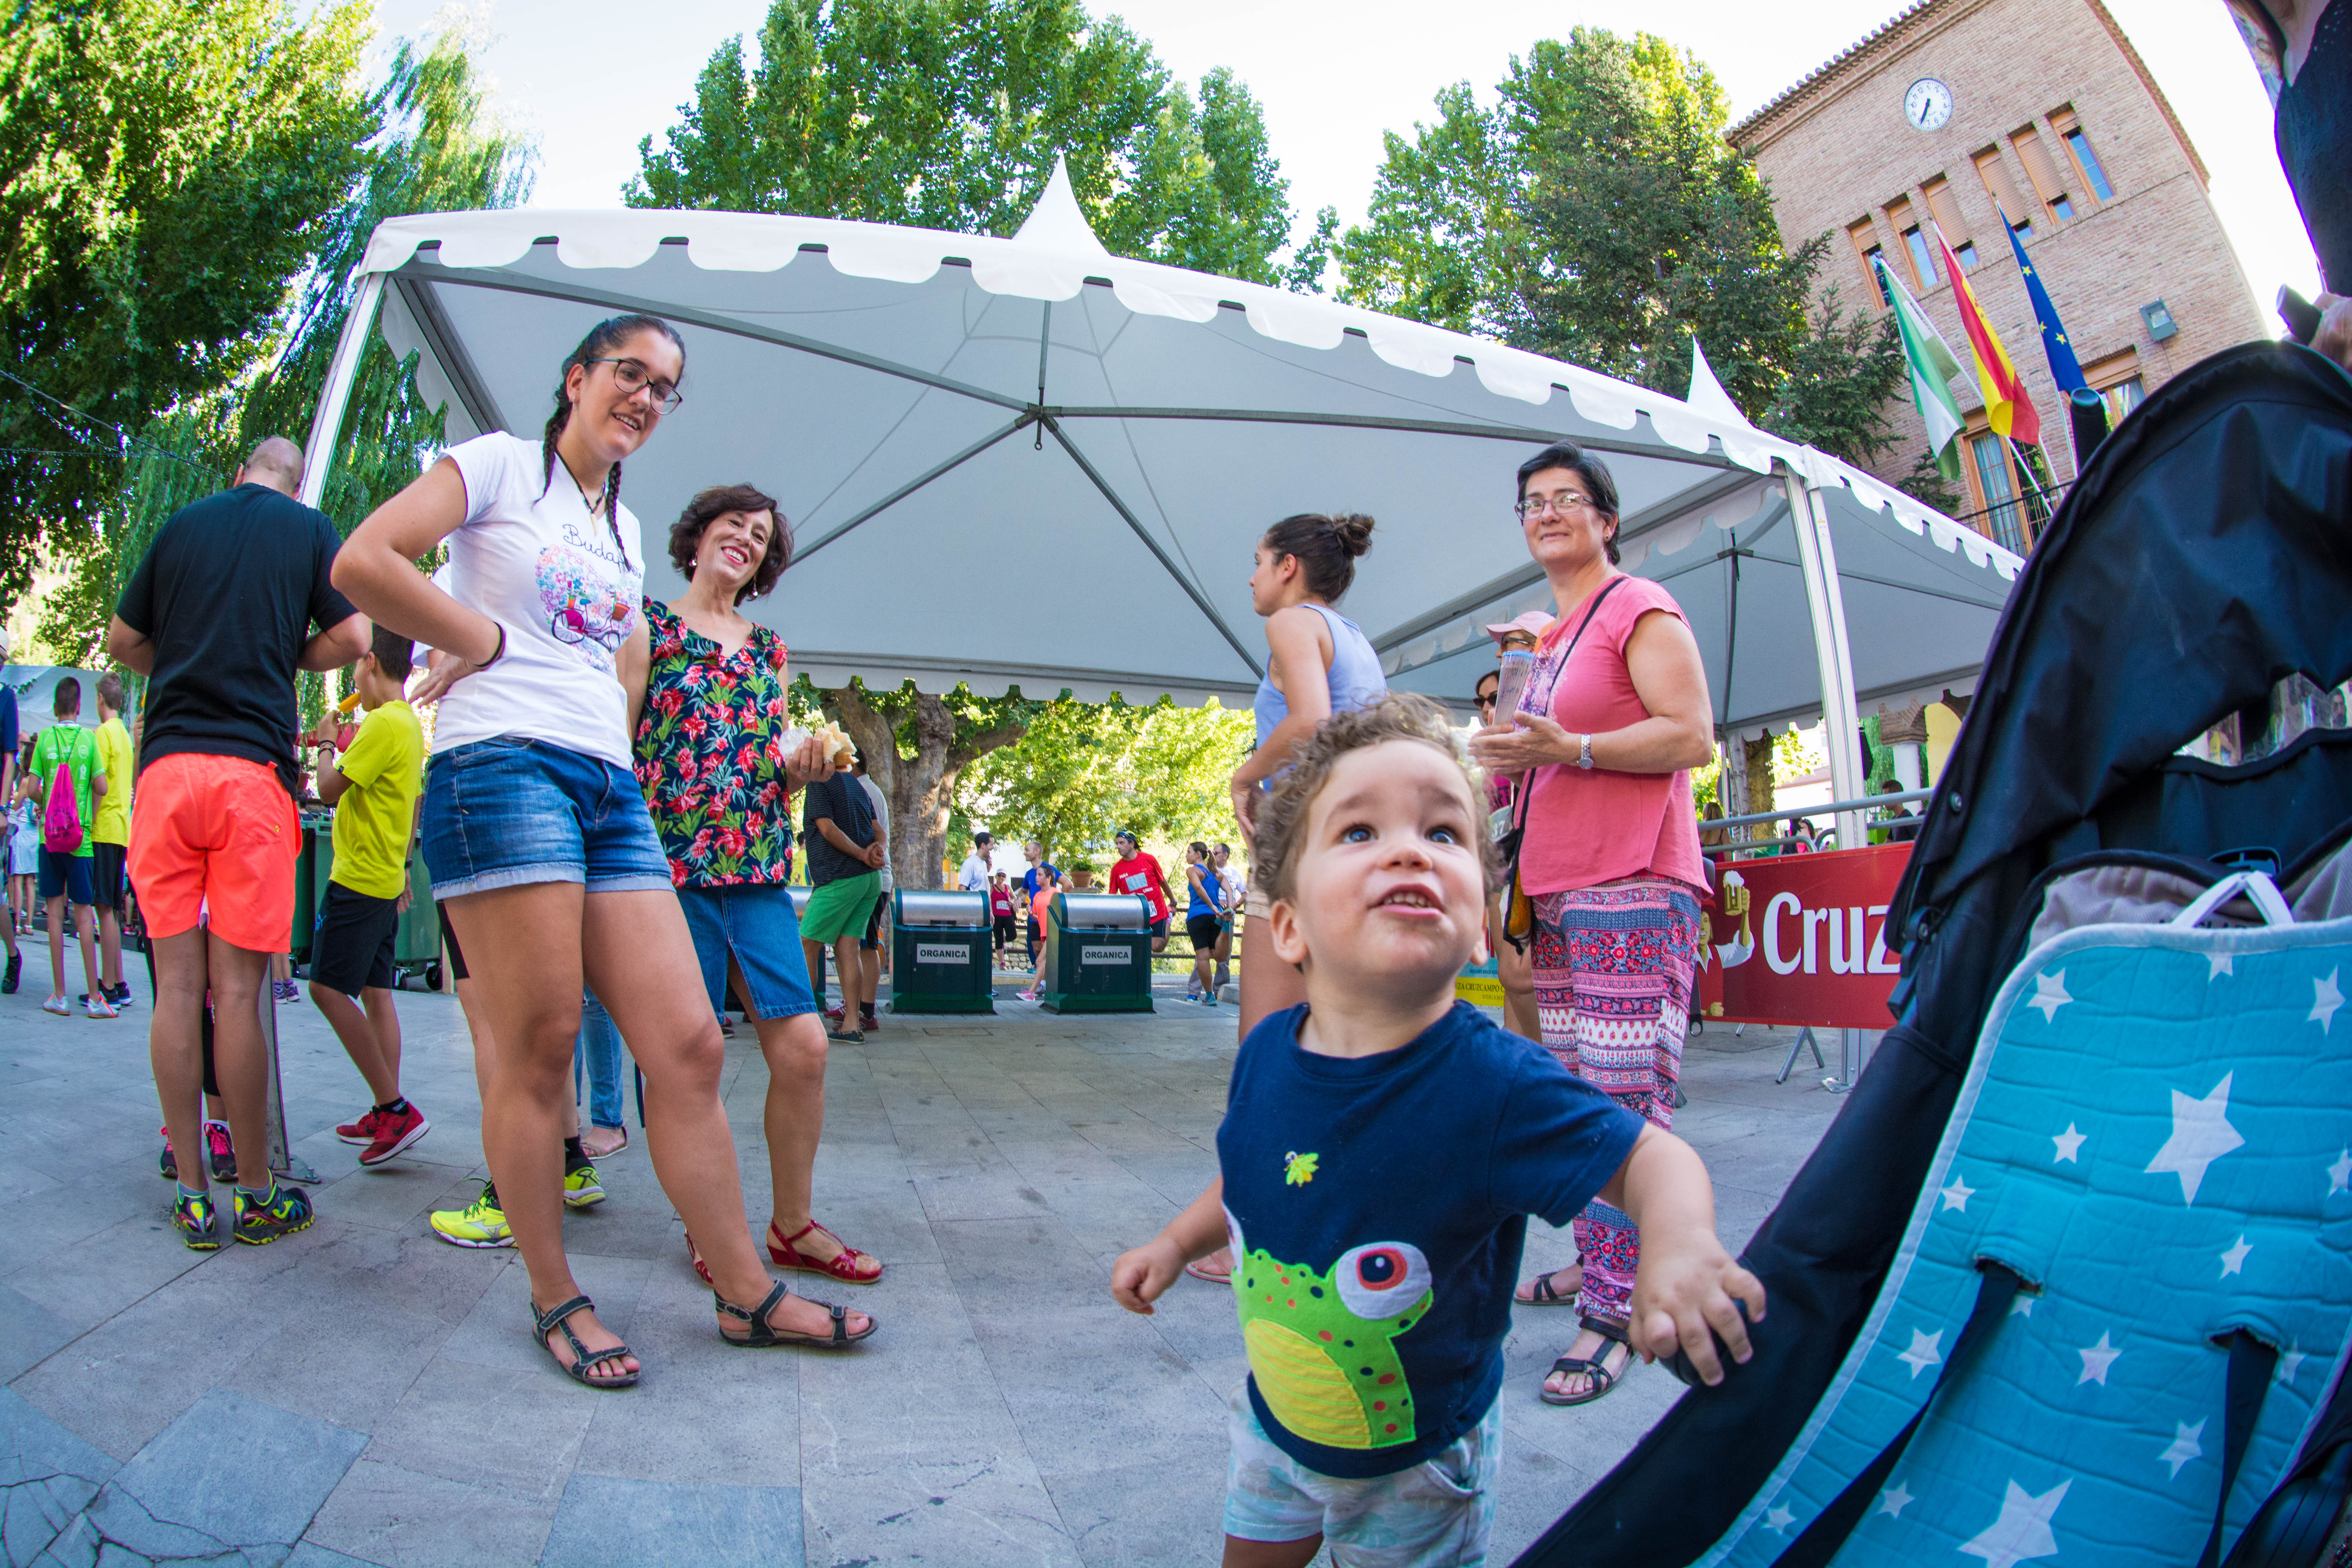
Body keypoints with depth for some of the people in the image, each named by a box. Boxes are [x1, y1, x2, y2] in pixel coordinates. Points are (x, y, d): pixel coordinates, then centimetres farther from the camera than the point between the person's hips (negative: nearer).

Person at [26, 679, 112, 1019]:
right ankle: (94, 997, 0)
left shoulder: (45, 738, 0)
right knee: (83, 912, 2)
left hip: (50, 835, 1)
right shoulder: (89, 738, -2)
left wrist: (45, 802, 18)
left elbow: (32, 789, -3)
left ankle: (59, 996, 5)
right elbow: (102, 787, -5)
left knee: (55, 910, 4)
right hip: (81, 837, -1)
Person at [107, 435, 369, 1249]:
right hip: (252, 765, -3)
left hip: (166, 761, 3)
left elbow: (122, 642, 20)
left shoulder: (182, 523, 16)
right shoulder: (311, 530, 8)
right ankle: (255, 1193, 7)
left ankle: (192, 1195, 9)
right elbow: (351, 638, 2)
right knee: (237, 989, -2)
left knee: (177, 984, 4)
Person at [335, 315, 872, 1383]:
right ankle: (554, 1298, 11)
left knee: (687, 1044, -1)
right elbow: (361, 562, -7)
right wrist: (484, 641, -3)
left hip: (610, 787, 7)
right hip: (503, 764, -6)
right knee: (542, 1045, -6)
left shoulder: (624, 526, 26)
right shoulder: (500, 464, 5)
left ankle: (746, 1293, 6)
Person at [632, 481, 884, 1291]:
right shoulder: (648, 624, 6)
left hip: (760, 870, 4)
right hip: (673, 864, -4)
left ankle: (793, 1225, 13)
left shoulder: (767, 649, 19)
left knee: (803, 1046, -2)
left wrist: (807, 765, 0)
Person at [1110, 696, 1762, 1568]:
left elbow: (1651, 1158, -23)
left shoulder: (1493, 1084, -31)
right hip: (1275, 1422, 4)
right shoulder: (1267, 1054, -15)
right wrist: (1175, 1244, 2)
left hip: (1416, 1461, -4)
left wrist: (1680, 1244, -42)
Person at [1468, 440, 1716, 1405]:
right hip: (1559, 889, 9)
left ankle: (1618, 1309, -6)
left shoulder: (1640, 609, -3)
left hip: (1632, 886, -9)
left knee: (1627, 1101, -10)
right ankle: (1597, 1262, 24)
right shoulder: (1551, 636, 23)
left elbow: (1690, 736, -14)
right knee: (1575, 1097, 12)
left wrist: (1566, 747, -22)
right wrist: (1505, 761, 15)